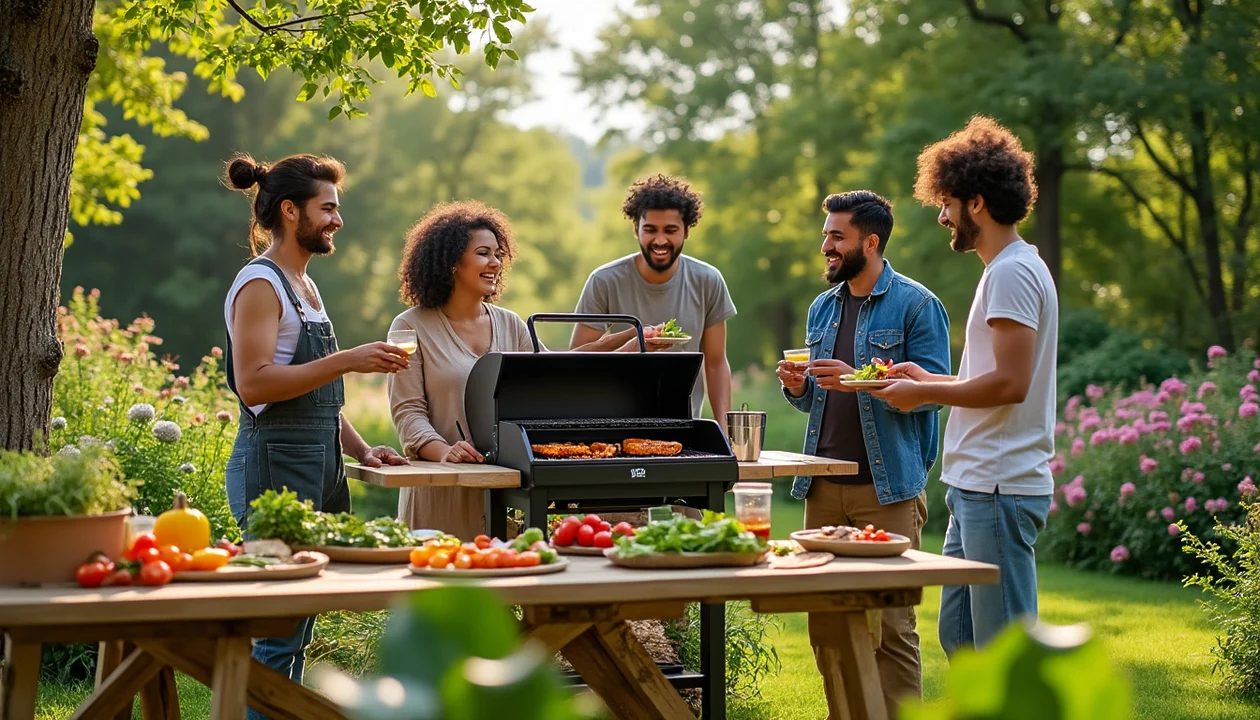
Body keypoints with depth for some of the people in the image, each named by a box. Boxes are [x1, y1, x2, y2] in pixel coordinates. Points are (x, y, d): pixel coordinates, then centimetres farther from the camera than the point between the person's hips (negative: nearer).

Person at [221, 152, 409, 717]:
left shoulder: (303, 286, 18)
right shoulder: (259, 284, -10)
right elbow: (254, 384, -21)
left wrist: (361, 451, 12)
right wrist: (346, 361, -21)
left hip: (316, 468, 10)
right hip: (275, 466, -9)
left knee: (297, 630, 11)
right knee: (278, 631, -8)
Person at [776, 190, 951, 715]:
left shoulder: (916, 305, -4)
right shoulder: (822, 308, 17)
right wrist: (799, 387, 1)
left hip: (887, 489, -6)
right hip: (825, 487, 7)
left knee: (891, 623, -5)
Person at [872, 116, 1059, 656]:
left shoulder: (1013, 272, -13)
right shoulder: (1008, 268, 19)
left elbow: (1010, 383, -21)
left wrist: (924, 394, -10)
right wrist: (929, 379, 15)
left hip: (999, 490, -11)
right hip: (976, 488, 11)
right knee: (958, 635, 16)